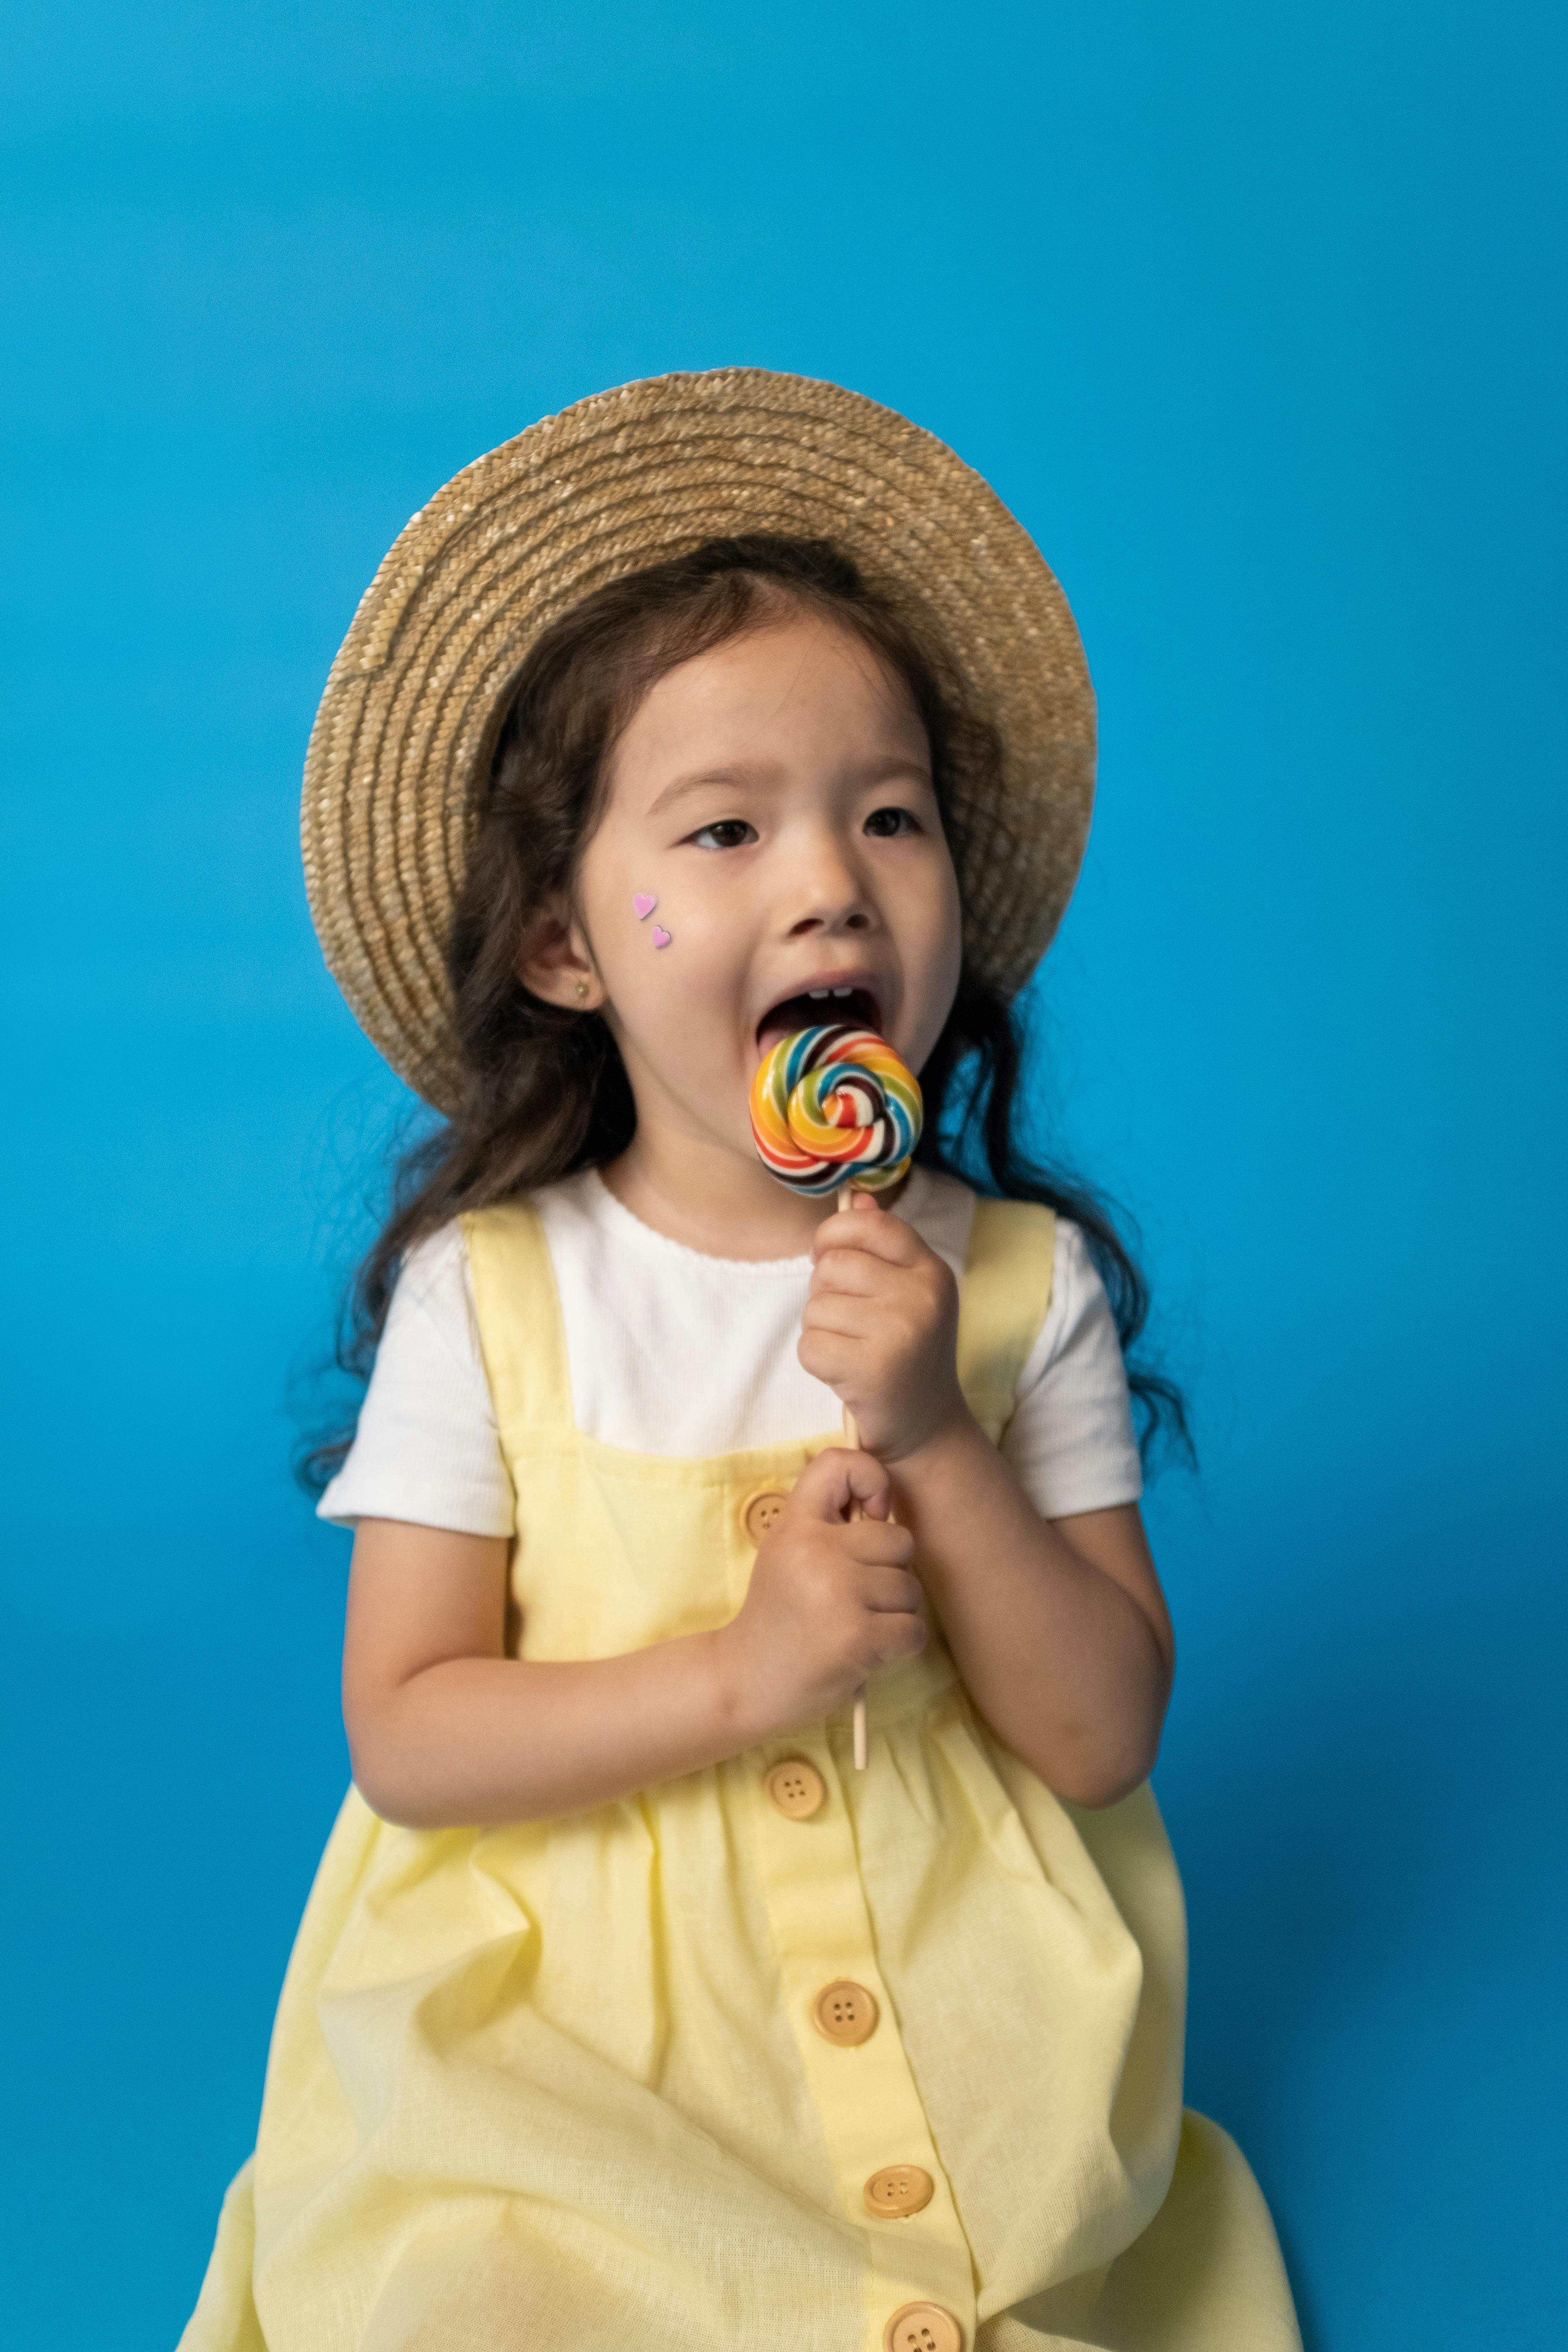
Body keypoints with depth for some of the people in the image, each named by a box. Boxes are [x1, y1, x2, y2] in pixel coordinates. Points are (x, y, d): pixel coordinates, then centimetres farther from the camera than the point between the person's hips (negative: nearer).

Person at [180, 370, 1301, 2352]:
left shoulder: (1026, 1280, -3)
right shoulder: (490, 1292, -6)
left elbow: (1105, 1739, -5)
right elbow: (401, 1733, -7)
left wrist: (937, 1443, -19)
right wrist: (737, 1680, -20)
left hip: (948, 2026, 2)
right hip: (556, 2028, -1)